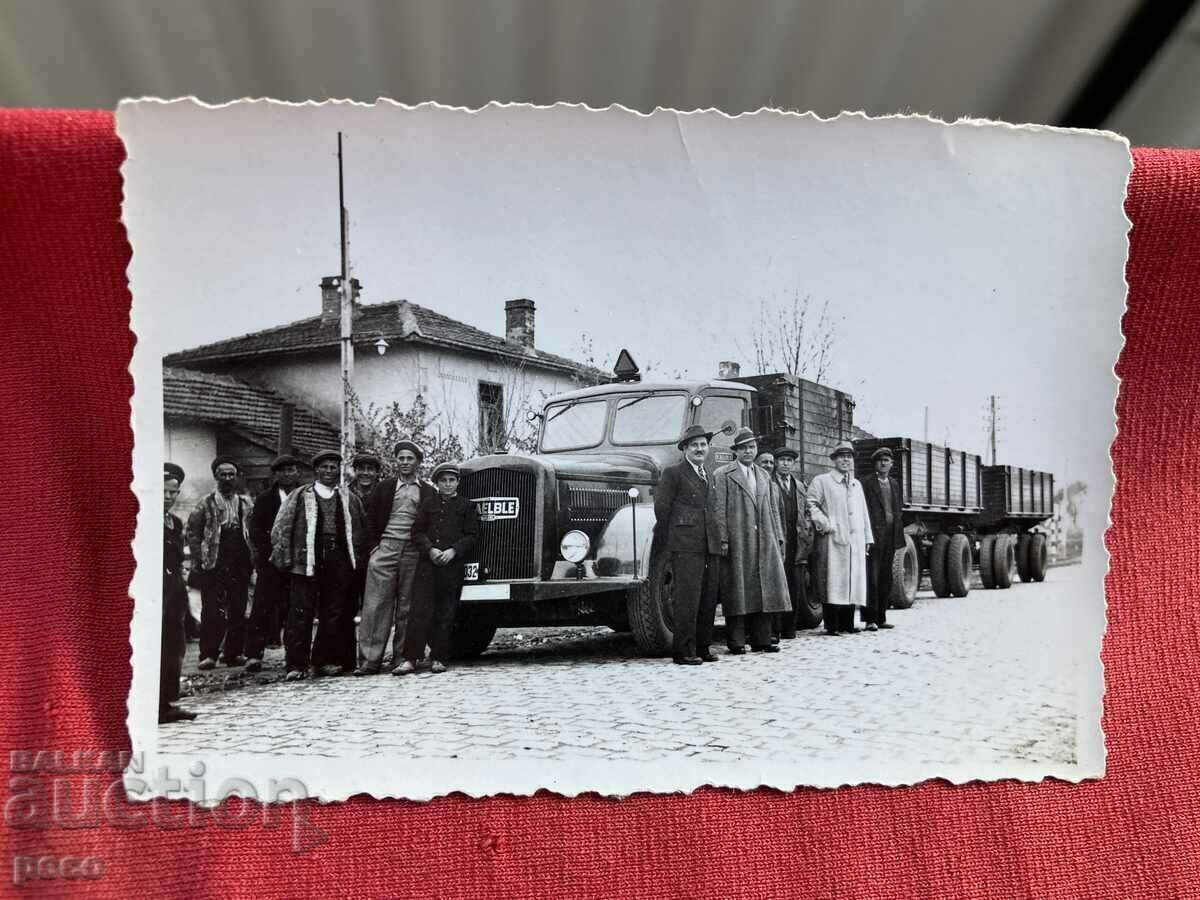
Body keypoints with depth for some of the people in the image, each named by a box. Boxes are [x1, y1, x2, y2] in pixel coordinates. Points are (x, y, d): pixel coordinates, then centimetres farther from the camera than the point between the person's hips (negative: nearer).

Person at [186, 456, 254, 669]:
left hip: (240, 565, 3)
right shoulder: (206, 503, 3)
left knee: (238, 610, 4)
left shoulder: (246, 504, 13)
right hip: (213, 565, -3)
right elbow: (193, 532, 3)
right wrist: (199, 559, -5)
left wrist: (251, 559, 5)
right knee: (212, 611, -5)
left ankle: (233, 652, 12)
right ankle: (208, 654, 0)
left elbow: (253, 533, 14)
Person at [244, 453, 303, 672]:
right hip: (271, 563, 0)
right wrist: (269, 553, -8)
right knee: (263, 607, -5)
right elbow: (255, 530, 4)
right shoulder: (264, 500, 10)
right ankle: (253, 655, -2)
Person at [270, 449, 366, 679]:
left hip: (339, 562, 3)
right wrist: (285, 558, -4)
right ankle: (297, 665, 0)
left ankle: (325, 661, 15)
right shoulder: (299, 496, 8)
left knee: (333, 614, 5)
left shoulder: (349, 498, 15)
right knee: (301, 613, -5)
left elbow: (357, 529, 15)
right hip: (306, 560, -3)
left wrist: (356, 559, 6)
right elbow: (281, 527, 5)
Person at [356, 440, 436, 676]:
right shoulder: (384, 487, 13)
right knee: (376, 604, -6)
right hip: (385, 548, 0)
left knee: (407, 607, 2)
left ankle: (402, 658, 8)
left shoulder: (428, 492, 12)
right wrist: (373, 547, 2)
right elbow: (371, 519, 12)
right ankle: (371, 659, -6)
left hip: (413, 552, 0)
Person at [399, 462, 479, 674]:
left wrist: (453, 551, -11)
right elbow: (417, 531, 7)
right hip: (427, 563, 1)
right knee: (420, 611, -4)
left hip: (454, 565, -1)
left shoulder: (467, 506, 8)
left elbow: (471, 536, 3)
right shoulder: (427, 503, 12)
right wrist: (430, 550, -9)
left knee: (446, 614, 2)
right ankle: (411, 658, -2)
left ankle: (439, 658, 10)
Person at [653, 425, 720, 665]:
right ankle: (683, 651, -4)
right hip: (685, 546, -7)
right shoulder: (673, 473, 0)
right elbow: (661, 507, -3)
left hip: (710, 546, 7)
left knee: (708, 600, 7)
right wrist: (668, 541, 2)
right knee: (687, 599, -8)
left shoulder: (709, 476, 21)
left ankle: (702, 647, 16)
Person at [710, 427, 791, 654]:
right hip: (736, 542, -5)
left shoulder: (764, 476, 20)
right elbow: (718, 510, -6)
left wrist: (777, 538, 11)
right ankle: (736, 642, 4)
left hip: (764, 542, 6)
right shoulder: (722, 475, 1)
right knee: (737, 591, -2)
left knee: (764, 589, 6)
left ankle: (761, 639, 13)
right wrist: (722, 539, -14)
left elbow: (772, 510, 19)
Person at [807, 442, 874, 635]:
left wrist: (867, 538, 19)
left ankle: (847, 624, 11)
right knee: (833, 583, -8)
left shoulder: (857, 484, 23)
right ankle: (831, 625, -5)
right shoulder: (822, 481, 3)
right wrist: (823, 523, -14)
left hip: (855, 542, 6)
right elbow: (810, 504, -6)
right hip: (833, 540, -6)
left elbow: (863, 513, 24)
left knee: (853, 582, 5)